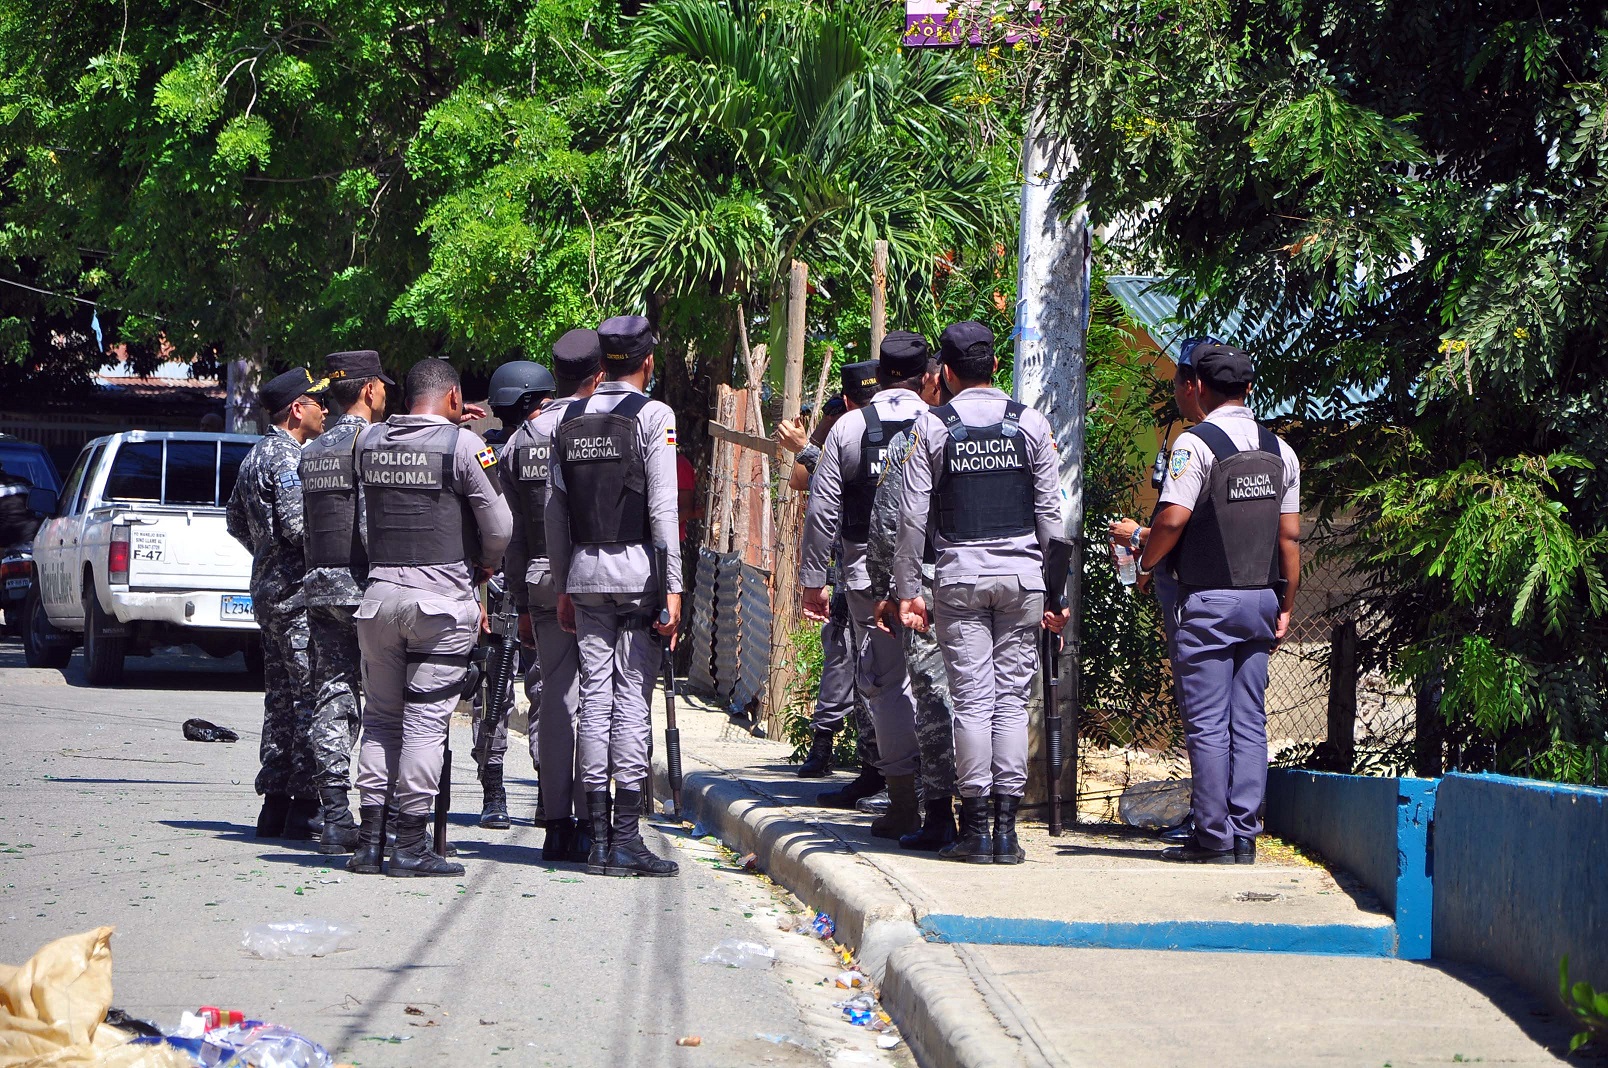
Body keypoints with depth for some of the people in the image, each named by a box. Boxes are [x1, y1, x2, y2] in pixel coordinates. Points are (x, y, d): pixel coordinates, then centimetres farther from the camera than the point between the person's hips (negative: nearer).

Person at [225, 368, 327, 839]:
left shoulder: (255, 456, 17)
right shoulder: (288, 456, -14)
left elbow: (236, 523, 26)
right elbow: (297, 524, -23)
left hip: (267, 588, 10)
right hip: (298, 592, -10)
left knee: (281, 699, 12)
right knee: (311, 698, -8)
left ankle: (275, 805, 14)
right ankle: (304, 807, -10)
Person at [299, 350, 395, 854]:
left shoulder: (312, 450, 15)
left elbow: (305, 525, 14)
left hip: (319, 586, 7)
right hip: (363, 586, -7)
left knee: (332, 699, 5)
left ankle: (335, 817, 3)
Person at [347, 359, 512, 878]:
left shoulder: (369, 441, 7)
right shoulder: (465, 445, -7)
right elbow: (498, 524, -8)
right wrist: (486, 563, 15)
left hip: (379, 593, 4)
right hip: (442, 598, -4)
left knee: (380, 718, 11)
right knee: (425, 719, -2)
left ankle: (369, 840, 7)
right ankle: (411, 845, -3)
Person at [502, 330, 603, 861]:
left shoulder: (521, 438, 10)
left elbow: (511, 532, 12)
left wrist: (522, 604, 17)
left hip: (543, 582, 5)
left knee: (555, 697, 8)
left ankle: (555, 822, 6)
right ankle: (587, 823, -3)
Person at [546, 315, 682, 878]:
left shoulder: (568, 420, 11)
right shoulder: (653, 415, -5)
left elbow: (555, 511, 12)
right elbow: (662, 508, -10)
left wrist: (563, 588, 18)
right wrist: (673, 586, -10)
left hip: (584, 571, 5)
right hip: (638, 568, -5)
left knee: (594, 695, 6)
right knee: (632, 695, -5)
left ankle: (598, 837, 6)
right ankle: (626, 837, -9)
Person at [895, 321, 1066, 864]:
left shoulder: (932, 426, 0)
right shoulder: (1032, 424, 4)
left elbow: (912, 515, -2)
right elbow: (1051, 513, 4)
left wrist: (907, 590, 5)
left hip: (960, 577, -1)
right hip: (1022, 575, 1)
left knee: (972, 700, 0)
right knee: (1012, 699, 3)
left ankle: (975, 827, -2)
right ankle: (1006, 828, 0)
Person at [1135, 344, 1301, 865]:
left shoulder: (1196, 443, -10)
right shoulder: (1279, 450, 9)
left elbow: (1173, 519, -17)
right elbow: (1289, 536, 10)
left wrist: (1144, 564, 1)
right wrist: (1286, 605, 16)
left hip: (1209, 599, -6)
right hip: (1261, 598, 6)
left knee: (1207, 723, -2)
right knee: (1249, 721, 7)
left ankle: (1214, 837, -3)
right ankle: (1245, 836, 7)